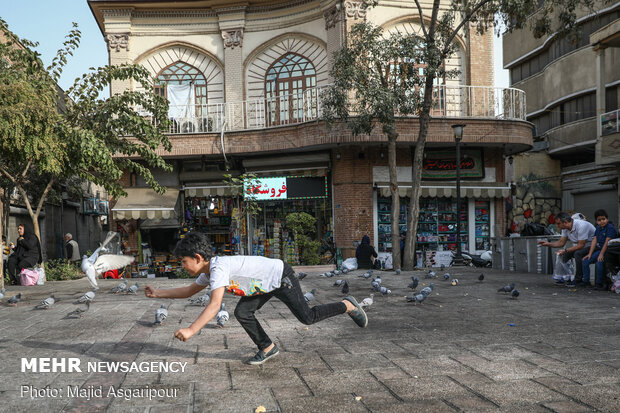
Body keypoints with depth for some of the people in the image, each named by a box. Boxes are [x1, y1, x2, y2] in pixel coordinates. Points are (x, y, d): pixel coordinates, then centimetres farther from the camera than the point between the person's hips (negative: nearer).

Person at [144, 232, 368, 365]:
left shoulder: (219, 268, -30)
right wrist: (159, 293, 12)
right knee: (242, 313, -1)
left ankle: (348, 305, 12)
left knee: (306, 316, -6)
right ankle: (267, 348, 14)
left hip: (281, 275, -9)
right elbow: (189, 290, 17)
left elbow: (214, 306, -40)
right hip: (267, 284, 9)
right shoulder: (207, 272, 0)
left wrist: (191, 330, -43)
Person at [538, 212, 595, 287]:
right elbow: (561, 242, 5)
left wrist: (565, 250, -30)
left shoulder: (581, 226, -29)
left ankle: (578, 280, -20)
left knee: (578, 253, -32)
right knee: (565, 255, -8)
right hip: (580, 246, 9)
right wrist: (548, 244, -9)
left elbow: (581, 245, -28)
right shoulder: (565, 228, -3)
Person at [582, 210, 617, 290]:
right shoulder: (598, 228, 11)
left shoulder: (610, 228, -13)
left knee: (599, 262, -32)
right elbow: (594, 240, 7)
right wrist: (590, 253, 1)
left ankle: (599, 283, -17)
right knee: (585, 261, 0)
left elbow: (607, 242, -20)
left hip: (608, 251, -8)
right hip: (599, 250, 8)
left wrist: (601, 254, -24)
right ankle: (586, 281, 7)